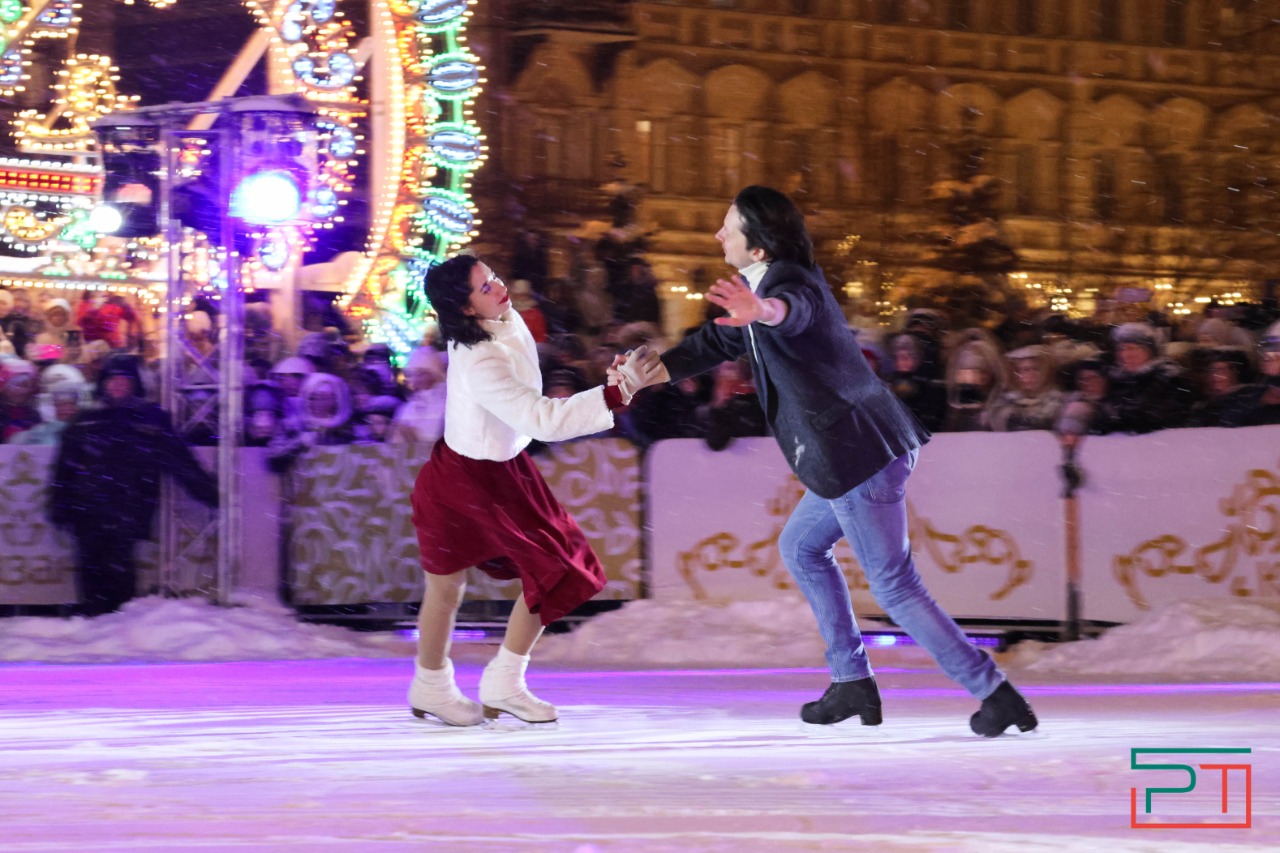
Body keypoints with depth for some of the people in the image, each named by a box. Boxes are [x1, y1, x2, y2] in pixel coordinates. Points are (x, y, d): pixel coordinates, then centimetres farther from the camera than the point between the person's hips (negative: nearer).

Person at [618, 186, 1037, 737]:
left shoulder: (791, 282, -18)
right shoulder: (765, 286, 14)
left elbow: (791, 309, -45)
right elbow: (716, 343, 27)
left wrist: (761, 311, -68)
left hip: (859, 456, -10)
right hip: (850, 455, 10)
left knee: (894, 586, -4)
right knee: (801, 549, 24)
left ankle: (996, 695, -3)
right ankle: (852, 682, 26)